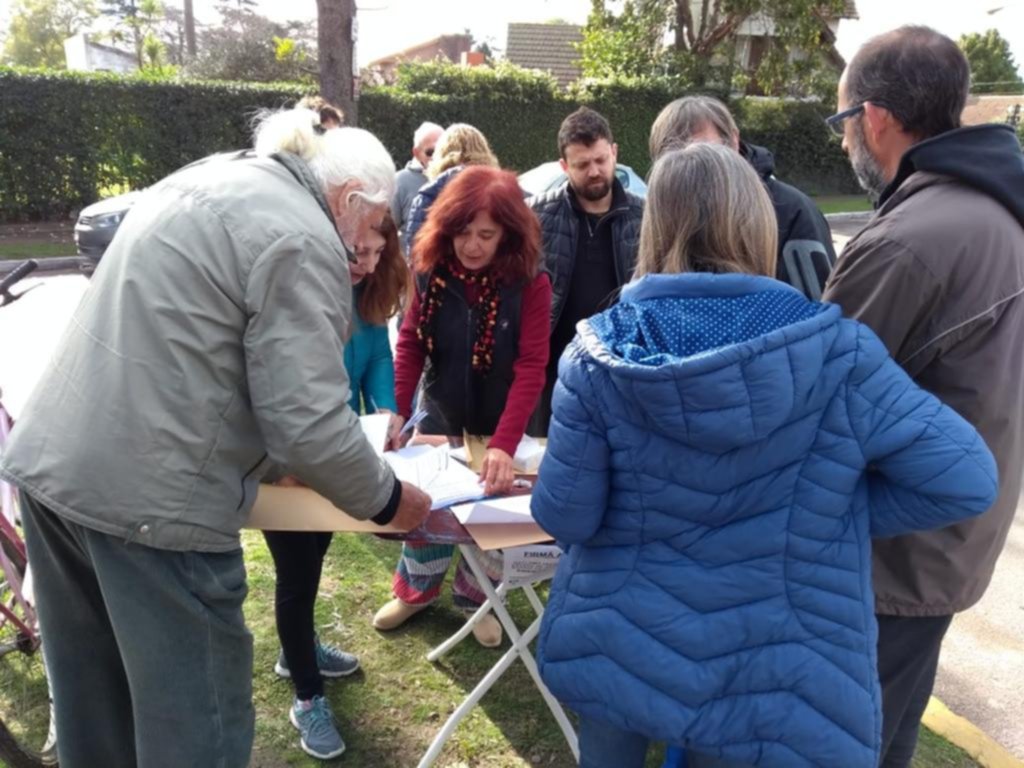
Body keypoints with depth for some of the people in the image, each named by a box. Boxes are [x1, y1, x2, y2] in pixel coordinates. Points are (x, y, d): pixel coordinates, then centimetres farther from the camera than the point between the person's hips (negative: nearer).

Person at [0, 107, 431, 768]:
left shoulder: (206, 178, 15)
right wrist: (387, 500, -2)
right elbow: (309, 425, -20)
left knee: (93, 693, 25)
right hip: (147, 495, -9)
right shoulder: (302, 239, -13)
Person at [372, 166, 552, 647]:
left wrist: (503, 444, -38)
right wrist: (397, 411, -24)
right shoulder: (430, 271, -13)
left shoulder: (530, 283, -23)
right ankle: (415, 589, 40)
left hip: (500, 426, -2)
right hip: (440, 416, 2)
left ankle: (475, 598, 38)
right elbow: (410, 342, -10)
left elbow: (531, 368, -28)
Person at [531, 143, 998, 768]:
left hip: (614, 646, 1)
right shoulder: (835, 353, -16)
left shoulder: (599, 354, -15)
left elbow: (564, 517, -13)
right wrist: (833, 515, -2)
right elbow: (966, 479, -12)